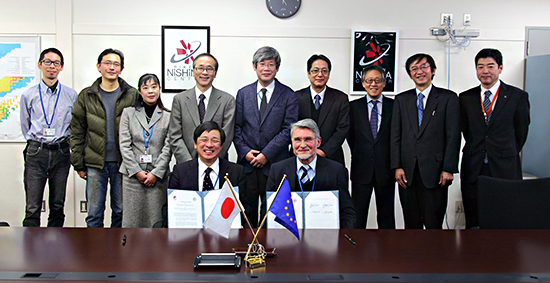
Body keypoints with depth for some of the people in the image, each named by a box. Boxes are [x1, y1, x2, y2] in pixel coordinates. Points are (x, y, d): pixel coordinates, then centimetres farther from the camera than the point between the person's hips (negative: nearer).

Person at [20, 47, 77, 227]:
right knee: (32, 208, -3)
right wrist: (36, 144, 10)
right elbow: (26, 127, 14)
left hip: (61, 153, 1)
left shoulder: (71, 95, 5)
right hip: (36, 153, -1)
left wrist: (61, 144, 8)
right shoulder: (28, 95, 6)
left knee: (58, 207, 8)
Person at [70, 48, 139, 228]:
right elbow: (77, 133, 7)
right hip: (95, 164, 1)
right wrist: (78, 164, 2)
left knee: (121, 211, 8)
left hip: (122, 163, 0)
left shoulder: (132, 95, 2)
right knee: (94, 212, 7)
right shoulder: (86, 96, 5)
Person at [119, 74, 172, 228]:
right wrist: (137, 171, -6)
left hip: (158, 176, 0)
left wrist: (156, 173, -8)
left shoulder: (168, 116, 6)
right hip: (132, 175, 1)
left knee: (156, 219, -1)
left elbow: (168, 148, 1)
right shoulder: (128, 113, 8)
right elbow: (124, 145, 2)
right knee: (132, 217, 2)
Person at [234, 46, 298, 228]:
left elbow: (288, 130, -5)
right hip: (247, 162, 2)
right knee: (246, 210, 7)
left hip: (275, 164, -2)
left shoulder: (288, 95, 2)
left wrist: (266, 154, -11)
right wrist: (244, 151, -6)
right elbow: (236, 127, 9)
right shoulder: (243, 93, 10)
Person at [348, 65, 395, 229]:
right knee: (358, 216, 4)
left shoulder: (394, 106, 4)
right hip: (361, 170, 0)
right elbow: (350, 136, 7)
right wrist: (359, 156, 2)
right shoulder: (354, 106, 5)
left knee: (386, 216, 9)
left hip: (386, 170, 0)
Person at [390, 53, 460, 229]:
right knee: (411, 224, 8)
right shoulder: (401, 100, 13)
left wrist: (448, 169, -7)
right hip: (407, 172, 3)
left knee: (433, 224, -2)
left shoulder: (448, 98, 4)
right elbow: (395, 136, 9)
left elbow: (453, 136, -1)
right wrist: (397, 167, 0)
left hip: (435, 173, -3)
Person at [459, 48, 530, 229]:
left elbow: (521, 132, 9)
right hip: (473, 170, 2)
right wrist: (476, 152, 13)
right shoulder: (466, 98, 9)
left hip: (505, 169, -2)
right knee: (473, 222, 5)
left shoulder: (518, 96, 3)